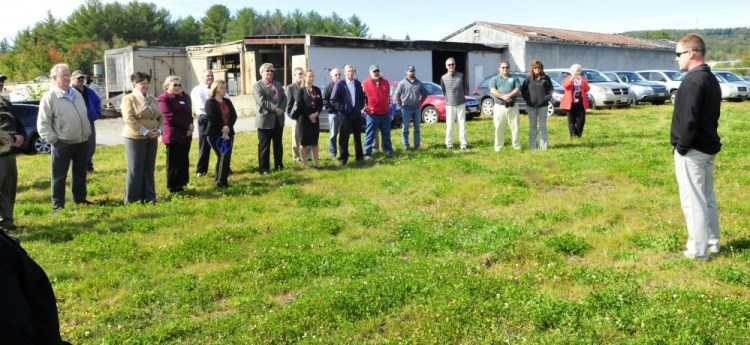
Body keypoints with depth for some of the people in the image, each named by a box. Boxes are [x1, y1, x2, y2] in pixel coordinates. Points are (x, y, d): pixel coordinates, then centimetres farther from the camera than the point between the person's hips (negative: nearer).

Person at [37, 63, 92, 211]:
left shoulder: (77, 94, 11)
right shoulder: (49, 97, -10)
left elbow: (84, 115, 20)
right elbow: (43, 124, -11)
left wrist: (88, 133, 14)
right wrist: (53, 140, -15)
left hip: (82, 142, 6)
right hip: (62, 144, -6)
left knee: (80, 173, 16)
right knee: (59, 176, 1)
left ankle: (80, 199, 28)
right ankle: (58, 204, 9)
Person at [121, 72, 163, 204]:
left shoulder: (152, 99, 16)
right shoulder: (129, 99, -5)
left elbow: (160, 117, 16)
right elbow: (129, 118, -17)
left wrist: (159, 130, -3)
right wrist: (145, 132, -19)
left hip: (152, 138, 6)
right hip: (135, 138, -6)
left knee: (149, 169, 10)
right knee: (135, 169, -2)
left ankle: (149, 198, 17)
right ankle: (132, 200, 7)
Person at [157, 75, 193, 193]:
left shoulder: (182, 98, 18)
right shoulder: (163, 99, -7)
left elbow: (189, 114, 14)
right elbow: (170, 117, -16)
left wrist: (190, 127, -5)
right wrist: (187, 126, -12)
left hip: (185, 135, 7)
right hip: (173, 135, -7)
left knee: (184, 161, 10)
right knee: (173, 162, -1)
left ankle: (181, 183, 19)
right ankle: (173, 187, 7)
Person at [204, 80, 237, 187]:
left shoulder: (227, 101, 14)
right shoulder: (210, 102, -4)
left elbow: (234, 115, 3)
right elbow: (212, 119, -12)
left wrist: (228, 127, -14)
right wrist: (222, 131, -15)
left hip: (228, 133, 6)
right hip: (215, 134, -6)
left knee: (227, 157, 2)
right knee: (222, 157, -9)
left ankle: (224, 180, 12)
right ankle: (218, 181, 2)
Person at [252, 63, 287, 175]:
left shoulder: (277, 84, 17)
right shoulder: (257, 85, -4)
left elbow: (284, 98, 8)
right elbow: (262, 101, -17)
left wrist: (281, 109, -10)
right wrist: (275, 109, -20)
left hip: (278, 119, 6)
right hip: (265, 120, -6)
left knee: (278, 144, 13)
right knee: (264, 146, 0)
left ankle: (279, 165, 23)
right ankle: (263, 168, 6)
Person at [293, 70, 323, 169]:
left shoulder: (317, 90, 10)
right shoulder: (301, 90, -4)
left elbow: (321, 104, 7)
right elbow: (299, 106, -10)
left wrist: (316, 113, -10)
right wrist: (309, 116, -14)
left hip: (315, 118, 5)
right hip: (304, 119, -4)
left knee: (314, 141, 8)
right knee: (304, 142, 1)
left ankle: (316, 163, 12)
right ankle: (305, 163, 8)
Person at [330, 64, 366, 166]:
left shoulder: (358, 83, 6)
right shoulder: (340, 84, -8)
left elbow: (362, 97, 18)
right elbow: (333, 100, -9)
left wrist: (361, 106, 5)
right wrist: (342, 109, -11)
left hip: (357, 114, 4)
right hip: (345, 115, -4)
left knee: (358, 136, 13)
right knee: (344, 137, 0)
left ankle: (359, 156, 25)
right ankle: (343, 158, 9)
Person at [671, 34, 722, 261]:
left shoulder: (692, 81, -20)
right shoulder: (711, 80, 12)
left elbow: (688, 119, -24)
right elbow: (713, 114, 17)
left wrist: (681, 147, -15)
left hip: (692, 152, -10)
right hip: (709, 148, 10)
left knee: (693, 201, -3)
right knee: (707, 198, 19)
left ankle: (698, 250, 3)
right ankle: (712, 243, 30)